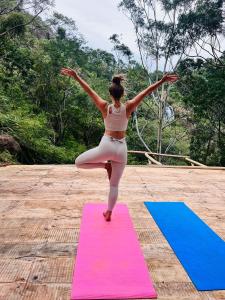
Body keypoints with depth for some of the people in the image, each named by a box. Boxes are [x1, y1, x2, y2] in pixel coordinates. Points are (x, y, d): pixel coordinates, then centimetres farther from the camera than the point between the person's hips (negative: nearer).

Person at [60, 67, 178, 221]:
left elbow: (89, 90, -1)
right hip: (121, 149, 3)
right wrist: (162, 80, 0)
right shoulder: (128, 107, -6)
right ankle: (109, 213, 23)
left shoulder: (105, 107, -7)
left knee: (78, 162, 17)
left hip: (106, 146, -2)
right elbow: (146, 92, -4)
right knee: (114, 185, 15)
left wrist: (76, 76, 6)